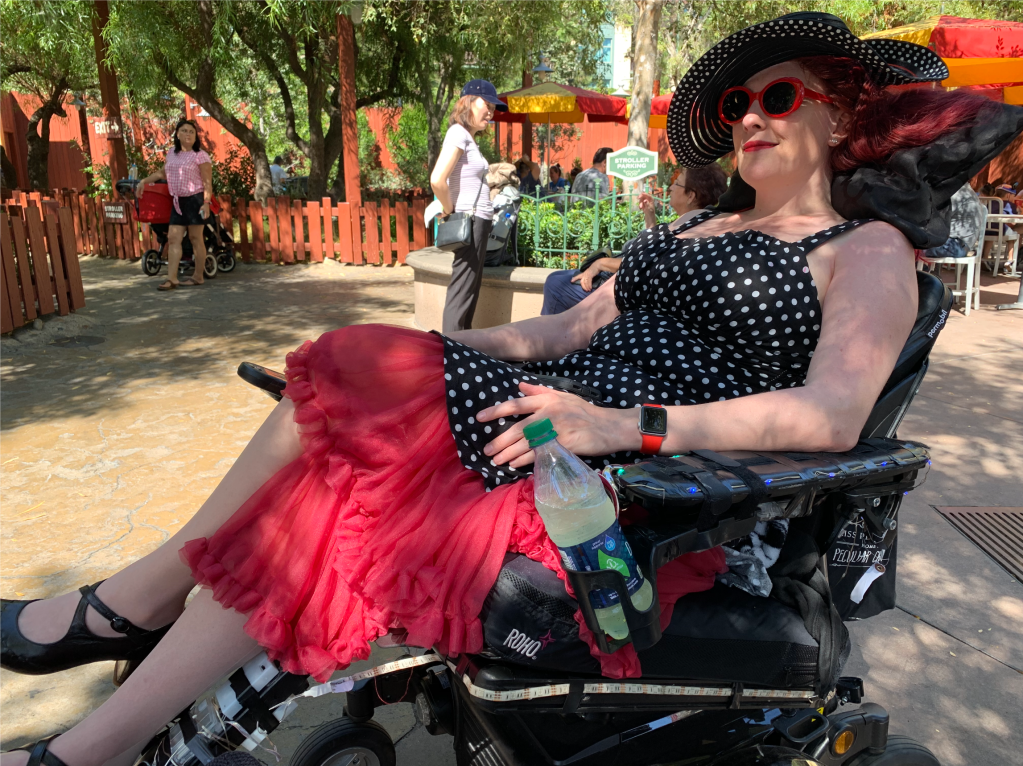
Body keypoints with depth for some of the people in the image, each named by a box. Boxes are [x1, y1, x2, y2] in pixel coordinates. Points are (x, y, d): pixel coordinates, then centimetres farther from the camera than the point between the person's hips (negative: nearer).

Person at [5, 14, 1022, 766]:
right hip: (559, 420, 7)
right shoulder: (701, 228, 24)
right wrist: (445, 349, 6)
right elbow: (573, 326, 19)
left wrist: (627, 423, -25)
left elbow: (833, 415, -15)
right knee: (329, 485, -11)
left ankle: (135, 600, 2)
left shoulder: (869, 249, 3)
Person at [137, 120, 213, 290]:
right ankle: (172, 278, -1)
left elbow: (207, 183, -11)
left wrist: (206, 203, -20)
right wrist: (144, 181, 25)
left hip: (195, 199, -7)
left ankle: (198, 276, 10)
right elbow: (163, 173, 29)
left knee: (195, 238, -1)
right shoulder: (172, 154, 14)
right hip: (178, 202, 7)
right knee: (173, 238, 0)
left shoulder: (200, 155, -6)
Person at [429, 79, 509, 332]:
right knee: (461, 294, -5)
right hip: (470, 222, -9)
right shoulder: (458, 133, -12)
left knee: (470, 292, 14)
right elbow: (437, 180, -23)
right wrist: (450, 212, -12)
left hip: (478, 221, 9)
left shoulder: (469, 138, 15)